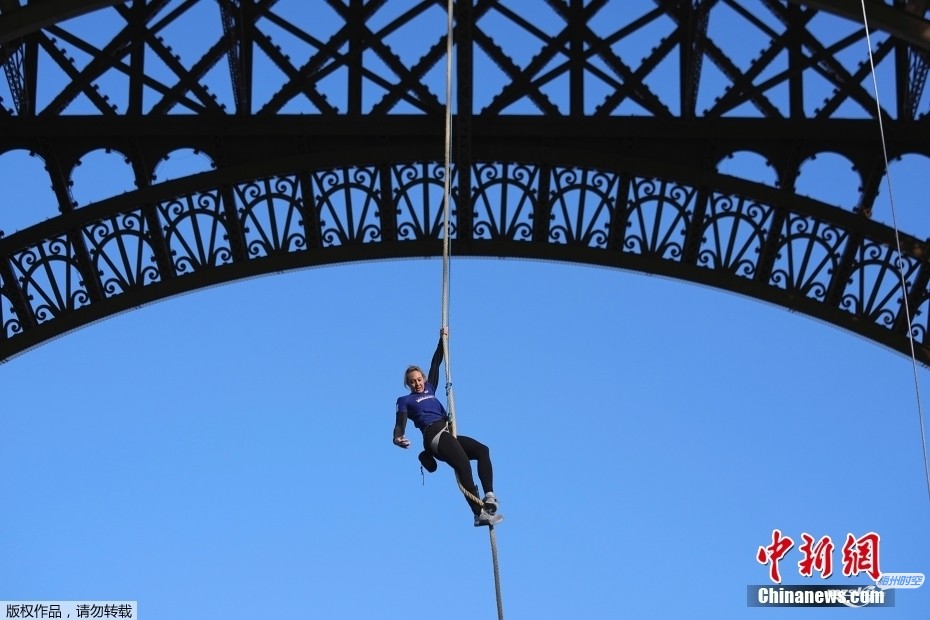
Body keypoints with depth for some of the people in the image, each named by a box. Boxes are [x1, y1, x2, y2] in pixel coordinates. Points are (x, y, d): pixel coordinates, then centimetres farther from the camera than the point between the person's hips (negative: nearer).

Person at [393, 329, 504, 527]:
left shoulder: (429, 390, 28)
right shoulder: (405, 401, 11)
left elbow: (435, 364, 35)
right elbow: (400, 423, -4)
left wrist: (442, 340, 38)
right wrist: (398, 438, -26)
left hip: (448, 434, 8)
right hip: (434, 436, -8)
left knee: (482, 450, -13)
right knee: (462, 464, -26)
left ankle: (489, 496, -21)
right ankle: (479, 514, -35)